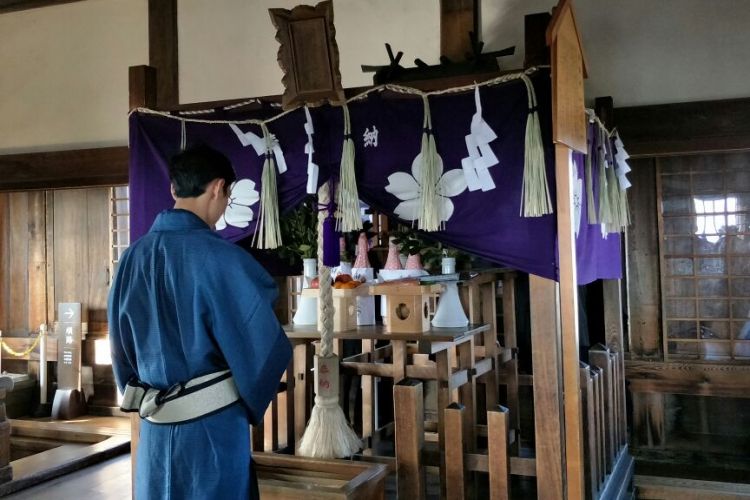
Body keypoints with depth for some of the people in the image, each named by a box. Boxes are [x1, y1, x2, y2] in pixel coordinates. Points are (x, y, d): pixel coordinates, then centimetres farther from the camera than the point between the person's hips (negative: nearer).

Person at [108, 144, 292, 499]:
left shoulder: (132, 259, 1)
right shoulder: (219, 257, -18)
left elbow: (121, 348, 11)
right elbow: (265, 347, -13)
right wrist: (252, 406, 6)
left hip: (154, 427, 6)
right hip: (212, 426, -6)